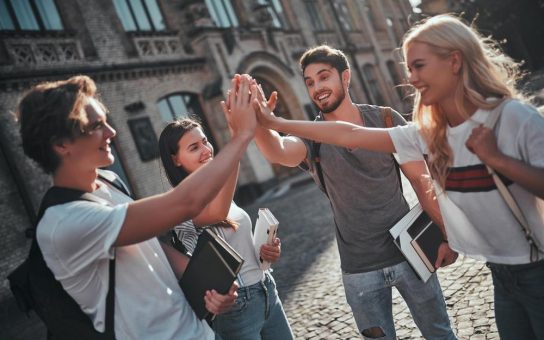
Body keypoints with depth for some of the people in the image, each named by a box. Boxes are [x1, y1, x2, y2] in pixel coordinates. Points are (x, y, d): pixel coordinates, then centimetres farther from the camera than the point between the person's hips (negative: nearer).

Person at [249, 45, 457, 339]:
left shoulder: (386, 120, -7)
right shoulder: (312, 136, -8)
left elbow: (420, 180, -3)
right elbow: (279, 151, -32)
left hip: (409, 251, 0)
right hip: (360, 270, 0)